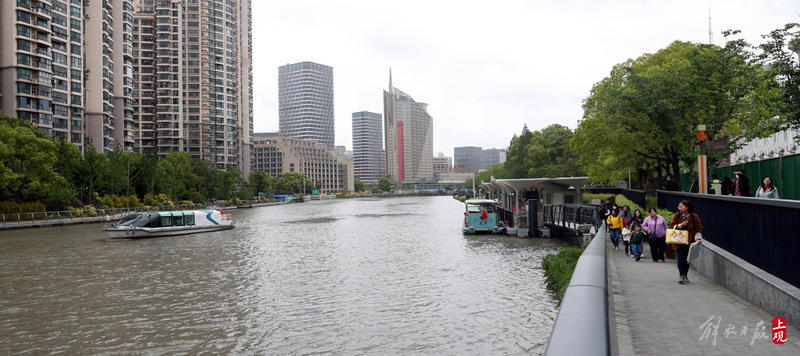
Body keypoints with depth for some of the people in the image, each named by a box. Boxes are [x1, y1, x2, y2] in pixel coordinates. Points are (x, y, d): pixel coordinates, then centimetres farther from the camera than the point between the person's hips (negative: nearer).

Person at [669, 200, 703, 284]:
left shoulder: (694, 217, -3)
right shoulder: (677, 215, 0)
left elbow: (699, 228, 1)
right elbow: (672, 225, -1)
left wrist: (698, 238, -13)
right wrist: (680, 225, -17)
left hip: (689, 242, 1)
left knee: (687, 259, 8)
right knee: (681, 257, -15)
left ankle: (685, 276, 23)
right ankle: (682, 276, -15)